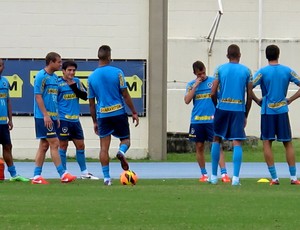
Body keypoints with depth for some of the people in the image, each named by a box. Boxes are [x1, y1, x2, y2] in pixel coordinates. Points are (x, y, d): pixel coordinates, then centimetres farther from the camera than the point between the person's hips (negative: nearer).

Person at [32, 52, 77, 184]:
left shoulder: (54, 77, 15)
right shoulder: (41, 76, -11)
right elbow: (38, 96, -15)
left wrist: (56, 117, 19)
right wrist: (46, 115, -19)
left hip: (51, 117, 9)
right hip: (44, 117, -9)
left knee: (44, 146, 8)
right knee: (54, 143, -9)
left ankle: (37, 176, 9)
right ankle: (63, 174, -8)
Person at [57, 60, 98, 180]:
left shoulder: (77, 81, 12)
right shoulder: (58, 83, -5)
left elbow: (85, 96, 4)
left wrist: (74, 87, -7)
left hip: (75, 119, 6)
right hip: (63, 119, -6)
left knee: (80, 145, 10)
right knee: (63, 145, -2)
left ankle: (84, 172, 19)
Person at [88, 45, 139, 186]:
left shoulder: (92, 77, 5)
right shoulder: (117, 72, -4)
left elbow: (91, 103, 10)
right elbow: (125, 95, -4)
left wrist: (95, 122, 18)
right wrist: (134, 113, 4)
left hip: (102, 115, 2)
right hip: (119, 112, -2)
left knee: (104, 147, 4)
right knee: (125, 140, 14)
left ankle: (106, 177, -1)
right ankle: (121, 152, -20)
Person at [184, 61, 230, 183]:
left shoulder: (213, 81, 3)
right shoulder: (191, 84, 9)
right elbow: (187, 100, -1)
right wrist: (195, 86, -6)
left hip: (212, 120, -3)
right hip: (197, 121, 3)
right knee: (199, 147, 7)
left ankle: (224, 173, -13)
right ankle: (204, 174, 18)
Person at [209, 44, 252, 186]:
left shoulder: (220, 69, 4)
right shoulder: (246, 71, 5)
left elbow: (213, 93, 0)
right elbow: (249, 96, 5)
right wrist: (246, 115, 14)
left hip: (222, 108, 1)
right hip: (239, 109, -1)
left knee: (217, 139, 14)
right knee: (237, 142, -1)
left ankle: (214, 176, 15)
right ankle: (235, 177, -12)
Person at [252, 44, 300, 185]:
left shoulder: (263, 72, -5)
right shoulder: (287, 71, 2)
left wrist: (258, 101, 1)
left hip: (267, 111, -2)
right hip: (282, 111, 2)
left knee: (267, 143, 4)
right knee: (288, 143, 9)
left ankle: (274, 178, -3)